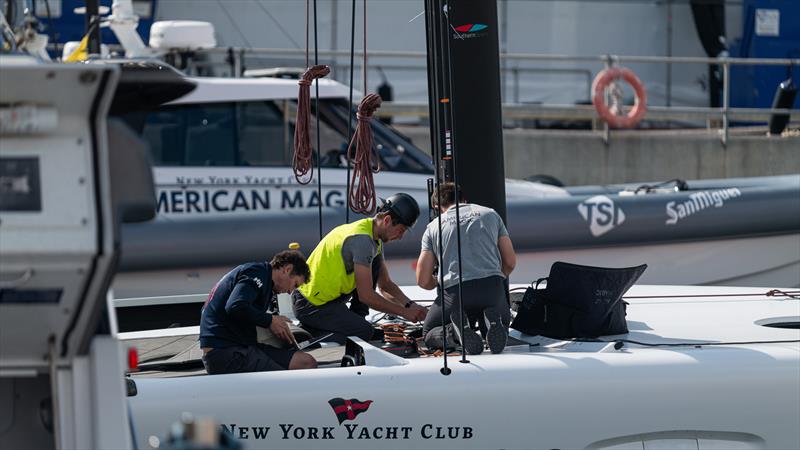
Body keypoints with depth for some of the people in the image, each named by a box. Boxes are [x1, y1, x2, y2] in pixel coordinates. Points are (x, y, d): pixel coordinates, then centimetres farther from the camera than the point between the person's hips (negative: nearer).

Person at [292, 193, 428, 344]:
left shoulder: (376, 239, 9)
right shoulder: (362, 240, -23)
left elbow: (385, 285, 17)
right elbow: (366, 296, -22)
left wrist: (410, 305, 0)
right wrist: (404, 312, -15)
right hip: (311, 307, -10)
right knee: (366, 332, -19)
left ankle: (355, 321, 8)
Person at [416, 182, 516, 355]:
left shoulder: (433, 227, 14)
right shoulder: (490, 214, 18)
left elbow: (423, 281, 11)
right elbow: (510, 261, 18)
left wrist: (438, 282, 35)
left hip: (456, 292, -1)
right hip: (493, 286, 1)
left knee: (429, 334, 24)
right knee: (502, 328, 31)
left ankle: (456, 330, -12)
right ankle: (492, 321, -8)